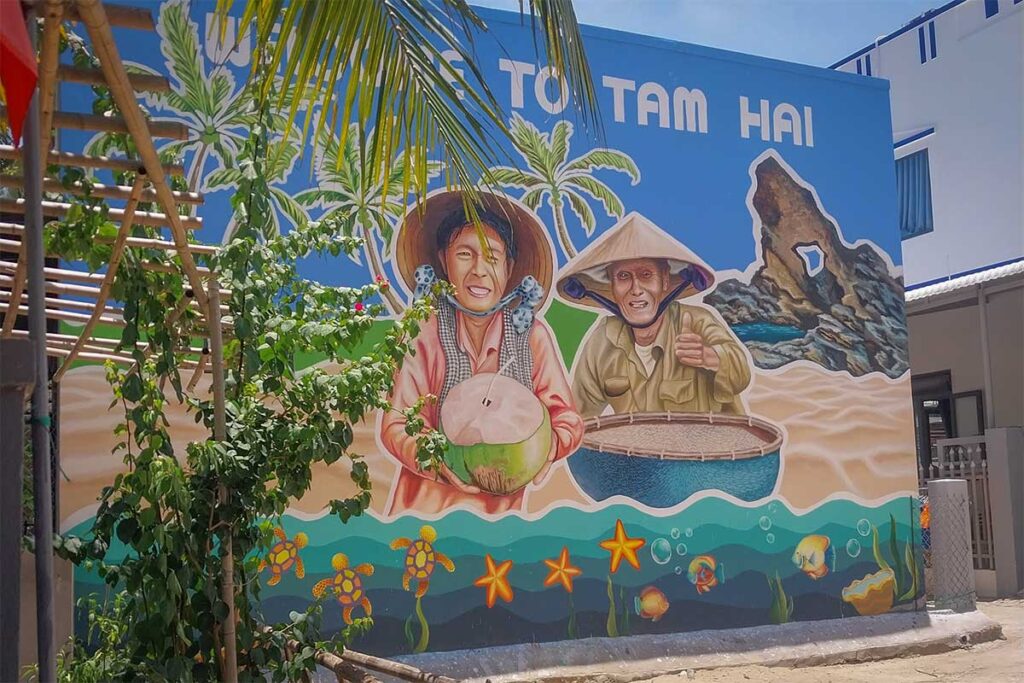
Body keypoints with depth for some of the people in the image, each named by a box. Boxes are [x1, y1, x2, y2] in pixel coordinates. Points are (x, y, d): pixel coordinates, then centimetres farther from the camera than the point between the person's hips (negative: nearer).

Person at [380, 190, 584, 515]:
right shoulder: (422, 332, -9)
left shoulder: (532, 334, -7)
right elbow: (396, 425, -10)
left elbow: (568, 420, -3)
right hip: (426, 503, -1)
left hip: (502, 505, 1)